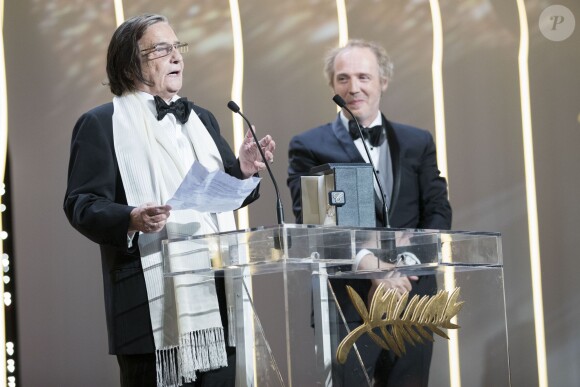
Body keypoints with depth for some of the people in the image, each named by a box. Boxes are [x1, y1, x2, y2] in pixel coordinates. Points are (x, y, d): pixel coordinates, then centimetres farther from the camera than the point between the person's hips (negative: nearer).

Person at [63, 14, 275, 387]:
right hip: (154, 299, -6)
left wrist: (243, 172, 0)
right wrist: (131, 220, -26)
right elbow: (81, 204, -7)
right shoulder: (101, 123, 1)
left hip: (216, 293, 6)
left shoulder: (201, 118, 21)